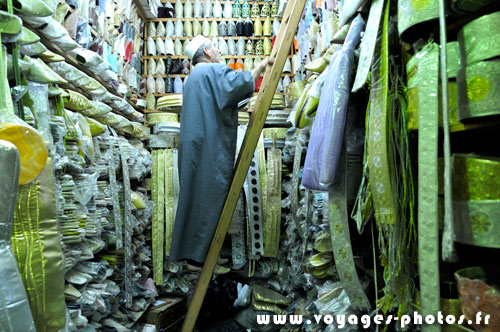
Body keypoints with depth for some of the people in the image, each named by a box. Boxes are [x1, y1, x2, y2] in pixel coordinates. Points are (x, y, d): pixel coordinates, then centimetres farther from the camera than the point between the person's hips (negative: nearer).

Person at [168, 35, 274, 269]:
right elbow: (242, 82, -25)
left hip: (197, 148, 10)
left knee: (198, 196, 13)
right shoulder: (212, 71, -7)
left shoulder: (194, 77, 26)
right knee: (209, 197, -6)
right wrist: (261, 66, -9)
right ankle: (198, 256, 1)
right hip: (210, 150, -10)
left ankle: (192, 251, 21)